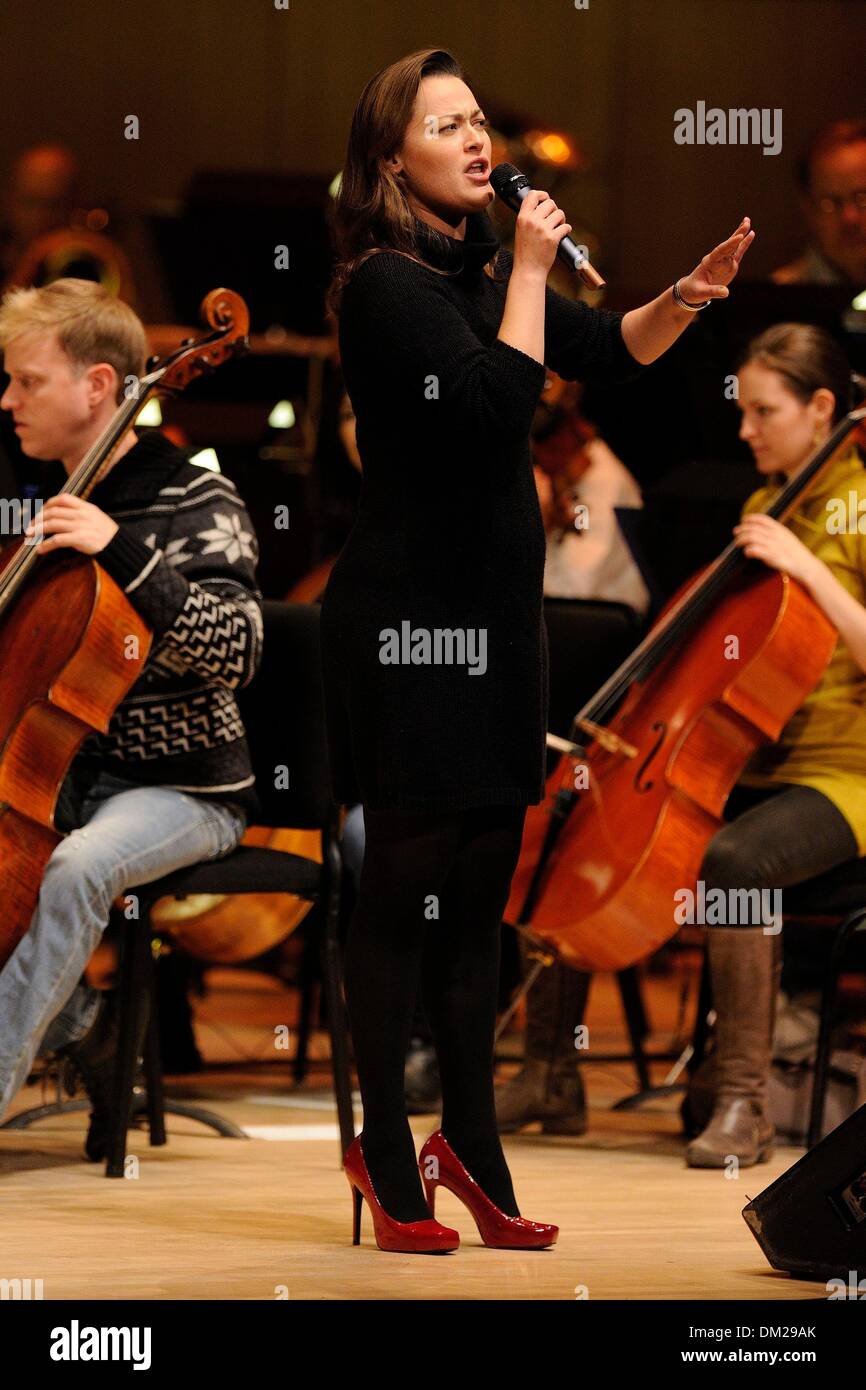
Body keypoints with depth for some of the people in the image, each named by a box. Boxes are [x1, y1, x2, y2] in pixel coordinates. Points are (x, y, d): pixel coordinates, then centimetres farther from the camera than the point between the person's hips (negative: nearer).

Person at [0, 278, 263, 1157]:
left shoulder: (196, 504, -9)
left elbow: (230, 652, -23)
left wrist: (124, 553, -29)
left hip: (182, 788, -7)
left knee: (74, 870, -36)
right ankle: (77, 1022, -2)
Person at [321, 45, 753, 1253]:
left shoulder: (484, 266, 10)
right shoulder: (386, 287, -14)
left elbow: (609, 351, 17)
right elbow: (503, 398, -24)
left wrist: (688, 296, -1)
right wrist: (531, 271, -16)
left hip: (494, 607, 8)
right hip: (408, 613, -8)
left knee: (482, 882, 10)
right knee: (406, 880, -3)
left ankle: (471, 1143, 17)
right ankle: (385, 1152, 6)